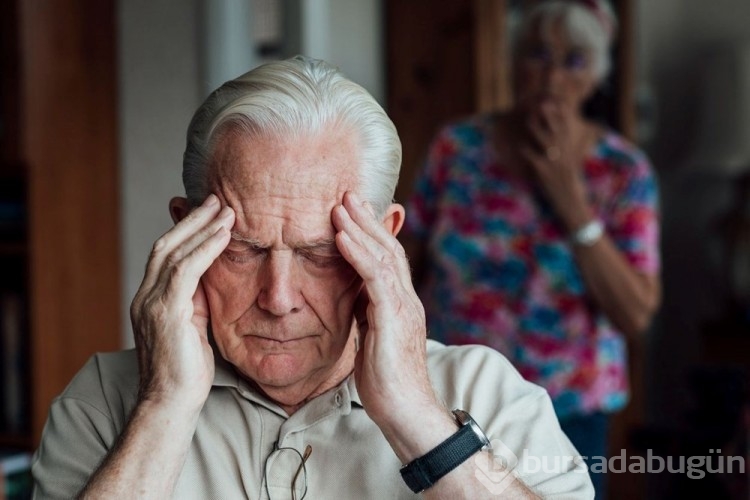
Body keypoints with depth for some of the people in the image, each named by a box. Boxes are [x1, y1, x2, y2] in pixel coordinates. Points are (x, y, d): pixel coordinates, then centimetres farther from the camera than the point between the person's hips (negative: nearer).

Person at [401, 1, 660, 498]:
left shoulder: (625, 171, -6)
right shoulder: (458, 145, -5)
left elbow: (636, 316, -13)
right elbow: (406, 268, 2)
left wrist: (571, 198, -18)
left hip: (567, 414, 0)